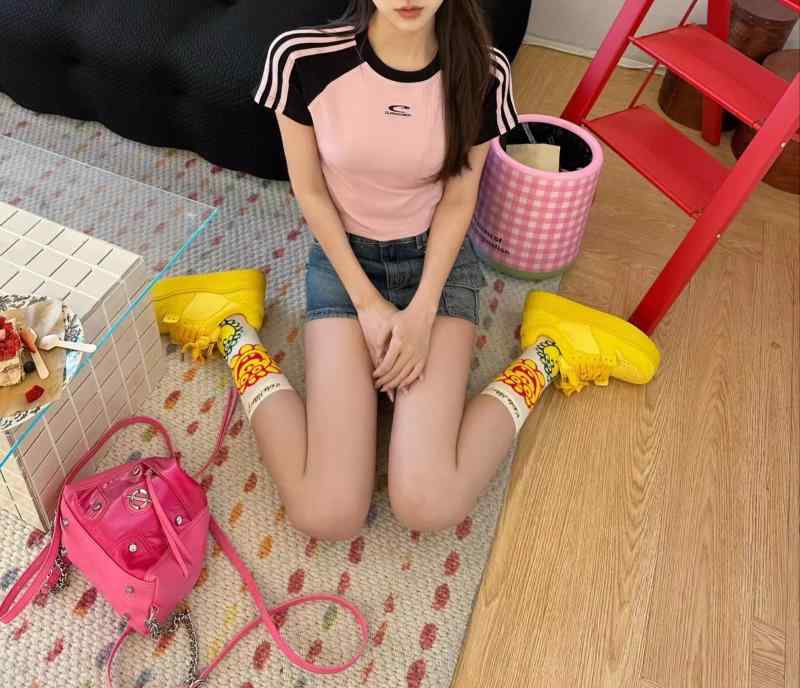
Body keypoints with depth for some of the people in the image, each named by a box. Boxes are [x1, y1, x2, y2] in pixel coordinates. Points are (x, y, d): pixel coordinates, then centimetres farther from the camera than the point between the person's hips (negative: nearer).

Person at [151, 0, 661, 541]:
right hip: (343, 259, 0)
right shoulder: (301, 57, -19)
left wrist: (421, 312, -15)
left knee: (429, 506, -19)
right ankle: (241, 343, 7)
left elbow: (457, 201, -4)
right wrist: (367, 303, -10)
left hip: (437, 259, 1)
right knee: (327, 516, -15)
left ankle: (540, 363, 5)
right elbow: (310, 192, -7)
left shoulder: (482, 71, -15)